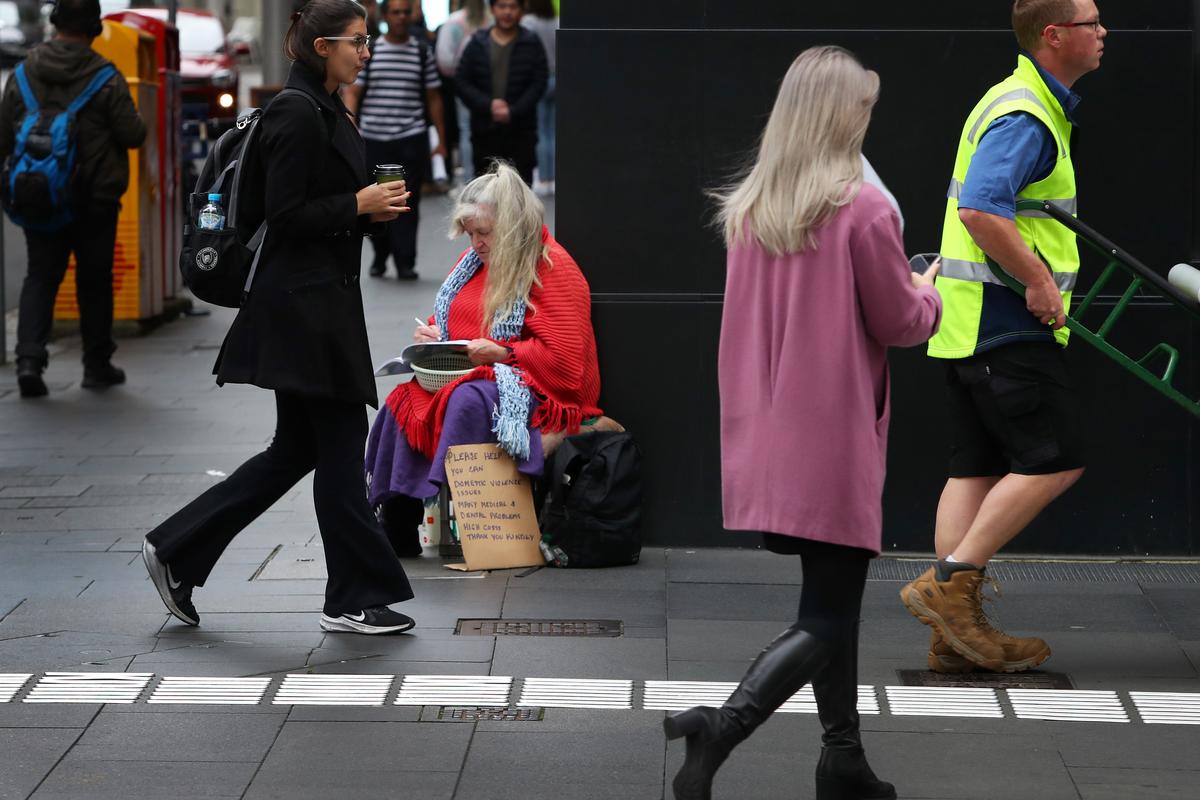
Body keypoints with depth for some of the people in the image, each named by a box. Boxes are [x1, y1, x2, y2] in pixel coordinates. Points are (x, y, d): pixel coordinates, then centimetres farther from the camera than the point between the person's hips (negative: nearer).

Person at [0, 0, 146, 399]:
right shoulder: (107, 80, -11)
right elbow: (133, 135, -10)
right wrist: (135, 121, 11)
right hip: (94, 199, -2)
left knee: (40, 276, 8)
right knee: (94, 280, 11)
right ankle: (97, 364, 18)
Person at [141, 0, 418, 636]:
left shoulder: (326, 111, 15)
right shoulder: (295, 114, -15)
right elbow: (284, 214, -19)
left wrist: (371, 203, 9)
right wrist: (359, 205, -14)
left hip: (322, 302, 10)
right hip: (304, 304, -10)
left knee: (296, 450, 12)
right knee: (338, 446, -3)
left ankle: (175, 552, 18)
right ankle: (354, 599, 6)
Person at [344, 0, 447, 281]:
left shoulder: (423, 51, 8)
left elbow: (433, 98, 11)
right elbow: (352, 93, 2)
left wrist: (441, 141, 9)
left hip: (411, 139, 0)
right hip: (373, 139, 0)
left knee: (408, 203, -6)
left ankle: (405, 262, -3)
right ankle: (380, 254, 27)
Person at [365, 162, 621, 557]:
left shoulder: (553, 267, -8)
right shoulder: (473, 262, 18)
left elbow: (563, 357, -15)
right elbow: (448, 320, 31)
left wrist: (501, 354, -21)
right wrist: (430, 335, 7)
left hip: (531, 388, -7)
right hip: (459, 375, 7)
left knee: (468, 401, -39)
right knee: (401, 403, -21)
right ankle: (397, 531, -22)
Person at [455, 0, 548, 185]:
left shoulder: (532, 44, 2)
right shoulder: (477, 44, 6)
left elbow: (539, 83, -3)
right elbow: (461, 82, 2)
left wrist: (513, 111, -15)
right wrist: (489, 105, -13)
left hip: (521, 130, -2)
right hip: (484, 130, 2)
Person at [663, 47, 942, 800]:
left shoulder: (748, 208, 3)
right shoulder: (864, 209, -15)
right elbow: (899, 324, -6)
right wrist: (930, 294, 13)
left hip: (771, 439, 7)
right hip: (834, 441, -7)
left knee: (831, 595, 19)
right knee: (827, 616, -2)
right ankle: (722, 725, -22)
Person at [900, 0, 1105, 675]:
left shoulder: (1033, 106, 18)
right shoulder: (1024, 117, -16)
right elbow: (980, 209, -29)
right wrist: (1039, 280, -23)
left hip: (975, 325, 10)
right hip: (1007, 324, -10)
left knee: (978, 468, 8)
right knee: (1055, 461, -8)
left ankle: (957, 631, 8)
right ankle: (950, 582, -6)